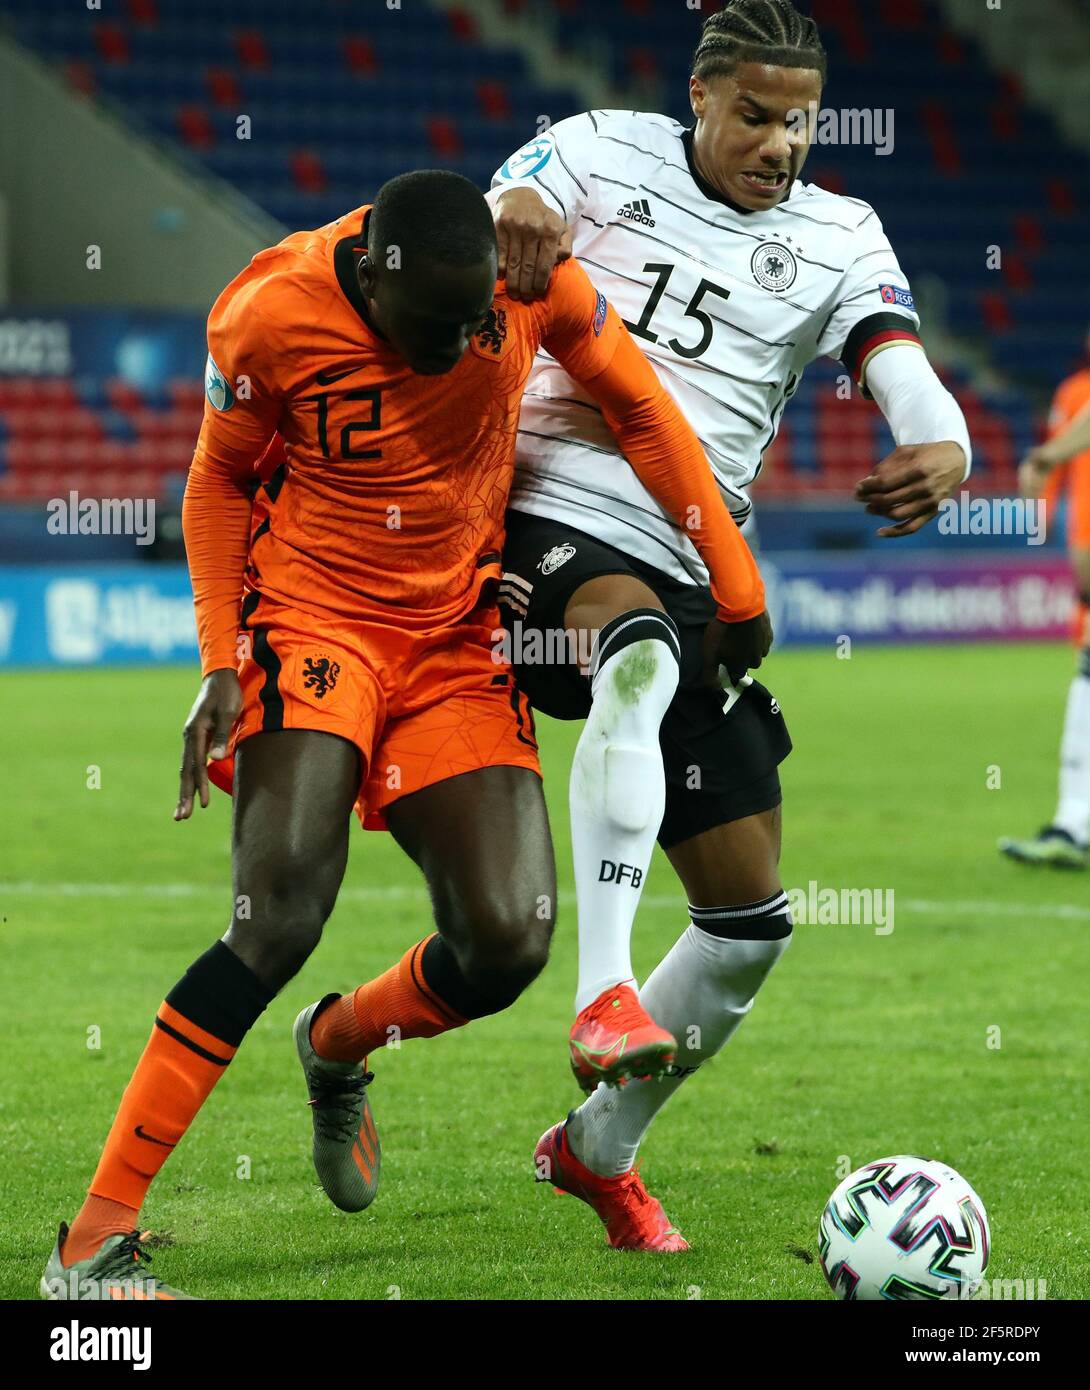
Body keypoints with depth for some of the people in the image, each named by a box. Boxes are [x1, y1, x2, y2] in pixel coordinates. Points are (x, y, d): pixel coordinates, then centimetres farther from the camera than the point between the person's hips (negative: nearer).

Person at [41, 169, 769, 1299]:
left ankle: (337, 1049, 27)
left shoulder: (534, 277, -13)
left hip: (458, 643, 4)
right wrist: (221, 660, -9)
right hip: (314, 620, -4)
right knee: (282, 915, -23)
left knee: (508, 942, -10)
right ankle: (95, 1241, -19)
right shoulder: (271, 317, -18)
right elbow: (220, 479, -1)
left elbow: (639, 409, 3)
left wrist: (735, 586, 6)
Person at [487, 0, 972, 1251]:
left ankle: (598, 1148, 27)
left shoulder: (839, 240, 9)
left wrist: (942, 448, -32)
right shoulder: (602, 153, 5)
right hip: (547, 525, -4)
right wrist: (513, 211, -29)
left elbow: (900, 367, -7)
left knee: (751, 919, 4)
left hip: (694, 574, 5)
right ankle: (604, 996, -48)